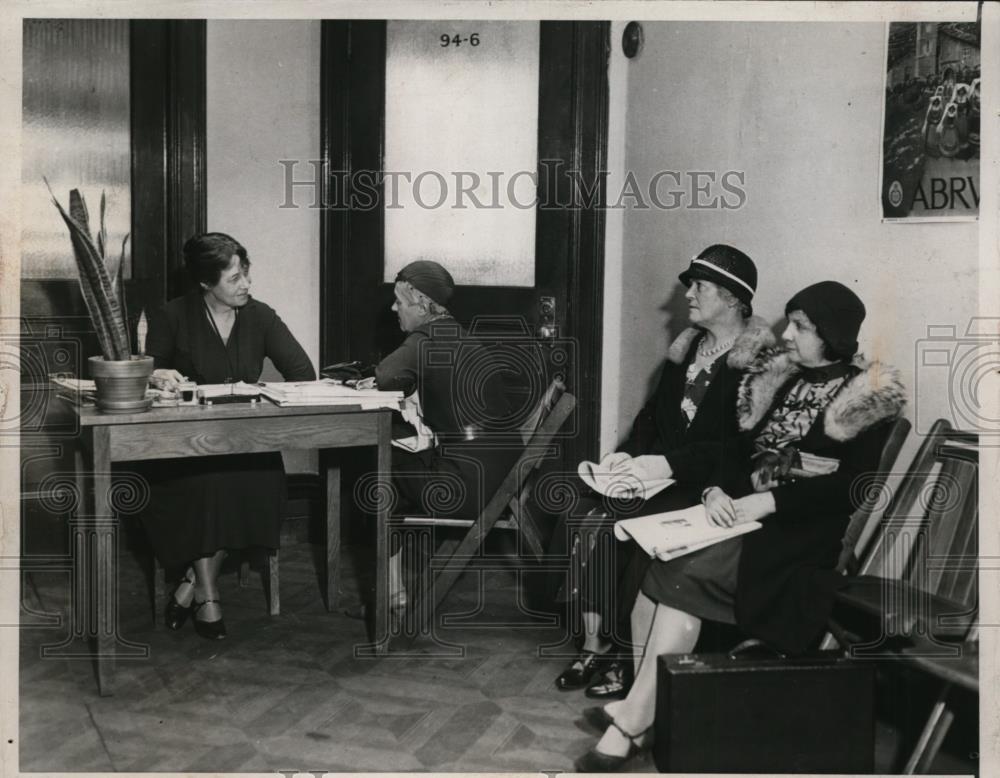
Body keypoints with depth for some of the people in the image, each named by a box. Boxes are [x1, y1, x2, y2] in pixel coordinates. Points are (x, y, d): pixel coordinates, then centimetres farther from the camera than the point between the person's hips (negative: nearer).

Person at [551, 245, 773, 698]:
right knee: (583, 521, -15)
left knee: (617, 531, -26)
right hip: (658, 473, 8)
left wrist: (668, 463, -24)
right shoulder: (688, 347, 17)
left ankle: (620, 650, -10)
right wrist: (628, 453, 0)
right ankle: (594, 647, -9)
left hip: (709, 488, -7)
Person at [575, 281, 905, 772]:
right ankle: (642, 705, -18)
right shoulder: (780, 379, 16)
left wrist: (768, 499, -20)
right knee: (656, 563, -20)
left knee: (684, 575, -28)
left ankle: (633, 722, -24)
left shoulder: (866, 397, -4)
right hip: (749, 516, 7)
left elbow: (852, 486, -13)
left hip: (807, 532, -7)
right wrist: (717, 490, -7)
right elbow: (741, 449, 14)